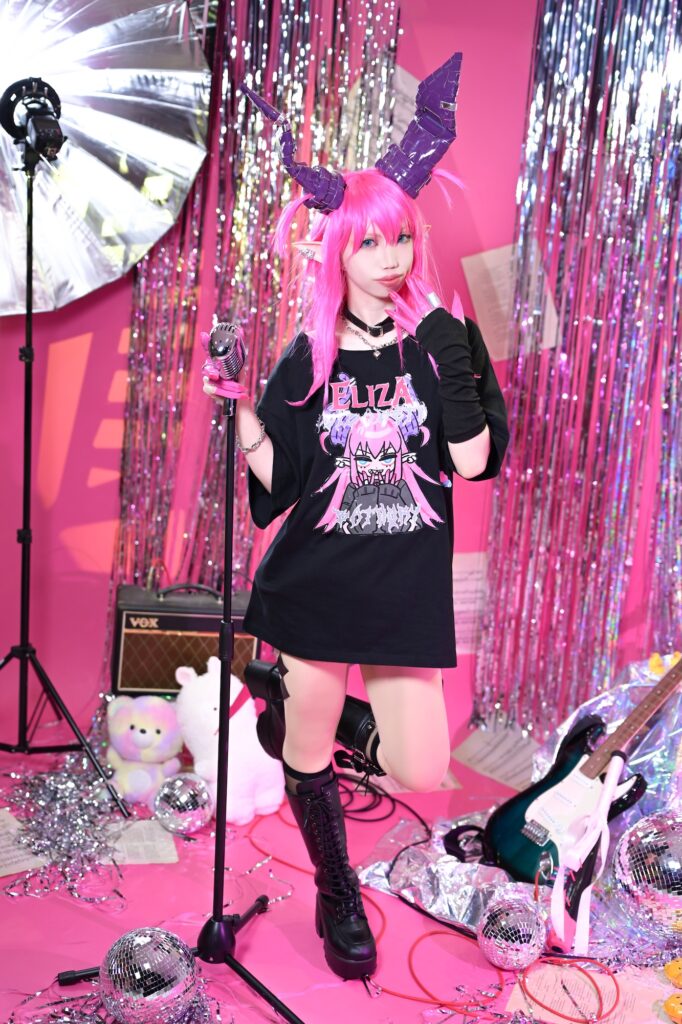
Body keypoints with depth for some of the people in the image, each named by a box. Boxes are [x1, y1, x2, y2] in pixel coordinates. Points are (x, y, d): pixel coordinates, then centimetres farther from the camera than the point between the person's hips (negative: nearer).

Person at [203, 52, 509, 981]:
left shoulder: (441, 339, -1)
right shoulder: (309, 357, 0)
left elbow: (474, 462, -12)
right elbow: (278, 483, -1)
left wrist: (451, 354, -19)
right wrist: (240, 407, -13)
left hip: (410, 586, 0)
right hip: (314, 583, 0)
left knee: (421, 773, -1)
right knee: (308, 754, 11)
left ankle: (294, 706, 26)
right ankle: (337, 897, 39)